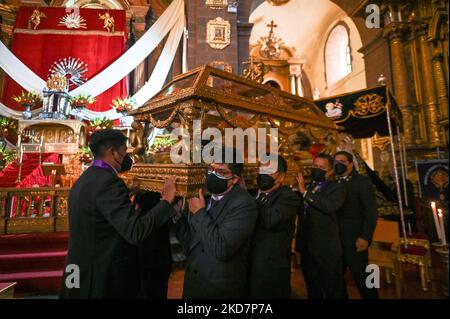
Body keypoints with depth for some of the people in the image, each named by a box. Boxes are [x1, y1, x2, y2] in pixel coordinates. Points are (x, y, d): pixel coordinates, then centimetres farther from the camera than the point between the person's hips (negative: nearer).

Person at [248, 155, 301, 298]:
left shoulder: (288, 197, -15)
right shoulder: (254, 194, 6)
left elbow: (270, 220, -32)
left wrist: (256, 200, -18)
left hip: (272, 267, -6)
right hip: (249, 264, 6)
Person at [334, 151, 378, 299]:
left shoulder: (362, 181, -4)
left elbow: (371, 212, -10)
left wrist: (365, 237, -17)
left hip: (354, 240, -5)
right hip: (336, 239, 5)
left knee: (362, 277, 7)